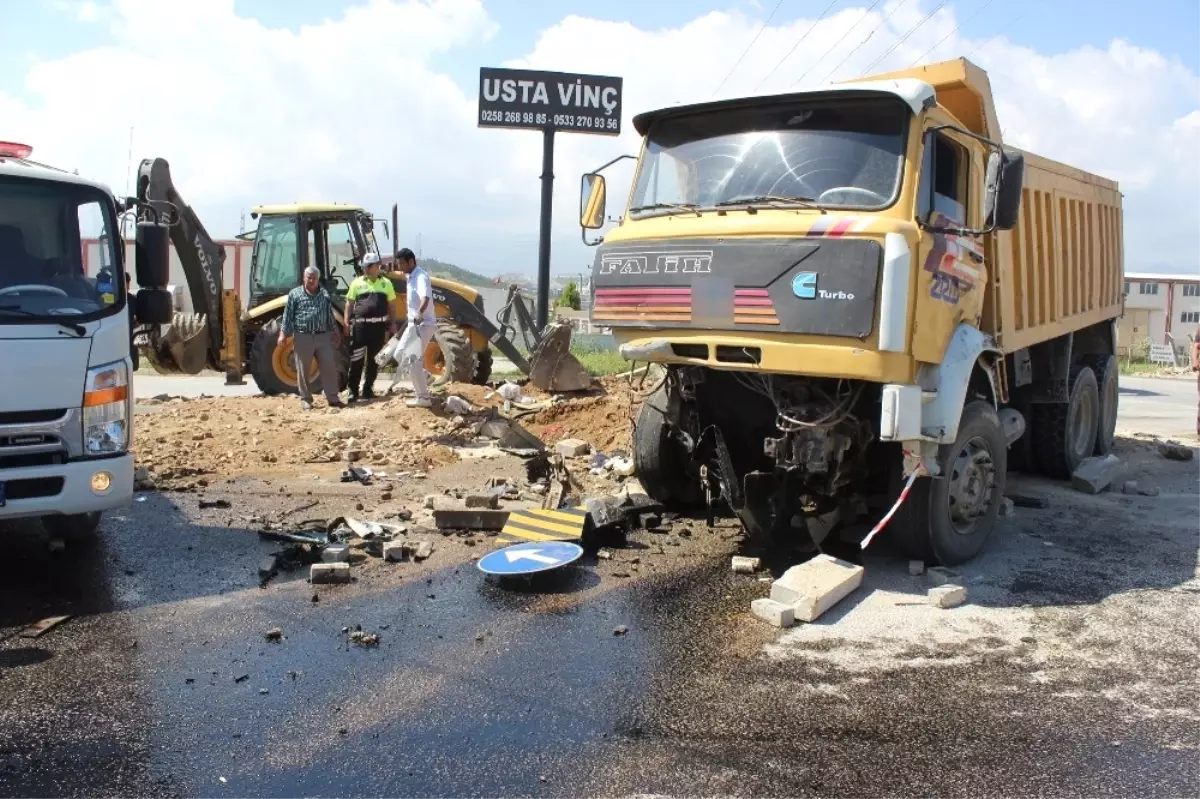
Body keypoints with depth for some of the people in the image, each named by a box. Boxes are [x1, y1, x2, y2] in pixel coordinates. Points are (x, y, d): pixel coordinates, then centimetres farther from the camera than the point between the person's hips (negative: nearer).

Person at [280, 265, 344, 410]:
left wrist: (334, 333, 16)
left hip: (323, 337, 2)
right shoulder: (295, 294, 3)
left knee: (329, 367, 0)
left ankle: (333, 398, 5)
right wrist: (283, 334, -6)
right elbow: (288, 316, 0)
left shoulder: (325, 295, 12)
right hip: (303, 337, -2)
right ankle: (306, 399, 14)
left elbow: (330, 316, 17)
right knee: (303, 370, 4)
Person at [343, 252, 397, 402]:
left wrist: (393, 324, 5)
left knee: (373, 360, 7)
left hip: (379, 325, 1)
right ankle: (353, 390, 4)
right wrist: (347, 323, -2)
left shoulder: (386, 283, 8)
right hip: (360, 325, -1)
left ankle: (368, 389, 17)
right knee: (356, 359, -2)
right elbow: (349, 304, 7)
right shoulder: (357, 283, 5)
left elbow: (391, 306, 11)